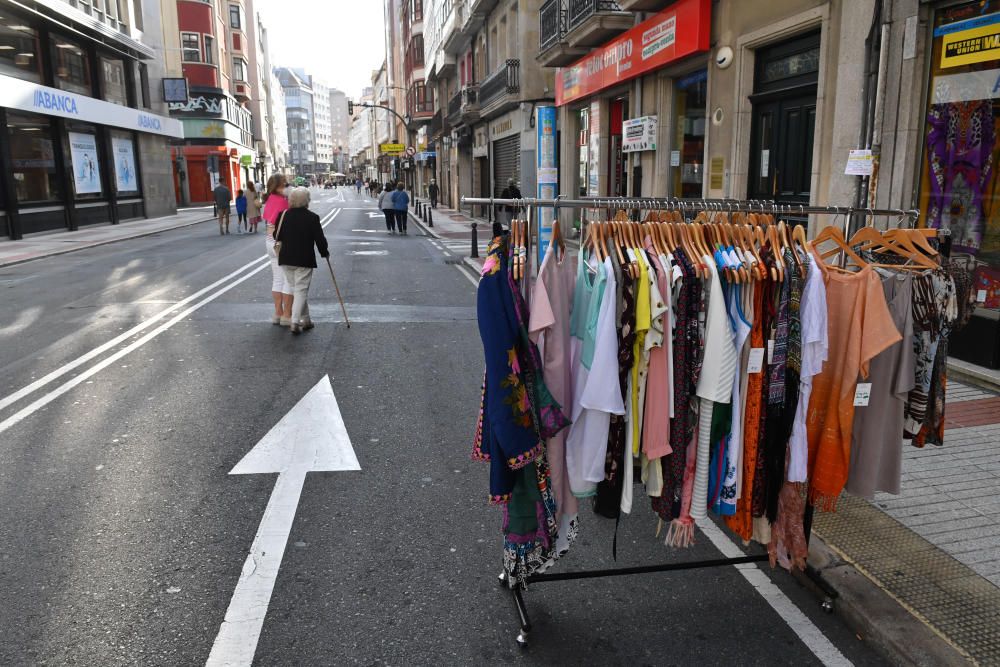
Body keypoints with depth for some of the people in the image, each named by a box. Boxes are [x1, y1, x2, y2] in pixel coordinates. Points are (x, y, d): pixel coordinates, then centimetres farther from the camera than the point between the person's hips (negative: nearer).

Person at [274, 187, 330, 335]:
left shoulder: (284, 216, 0)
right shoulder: (312, 218, -10)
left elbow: (277, 236, 7)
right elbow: (319, 239, -7)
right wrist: (325, 252, 10)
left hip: (286, 259, 4)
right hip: (304, 260, -4)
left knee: (295, 289, 16)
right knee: (301, 290, 0)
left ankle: (306, 320, 23)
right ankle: (295, 322, -9)